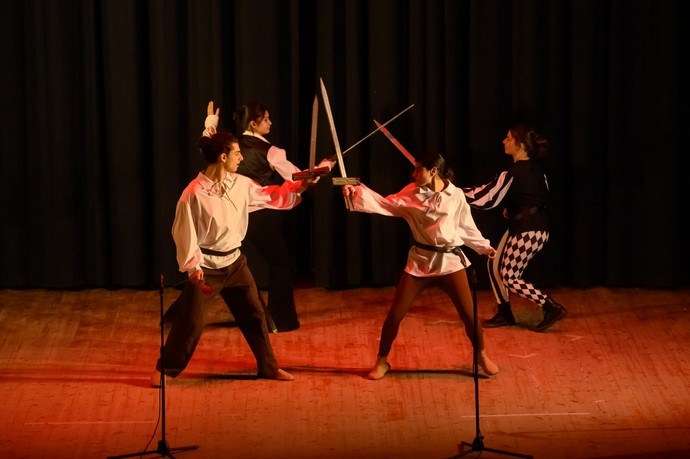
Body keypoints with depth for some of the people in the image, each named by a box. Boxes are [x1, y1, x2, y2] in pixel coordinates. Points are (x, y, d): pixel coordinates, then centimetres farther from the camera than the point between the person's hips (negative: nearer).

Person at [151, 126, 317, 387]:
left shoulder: (240, 184, -1)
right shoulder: (194, 193, -20)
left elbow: (269, 196, 13)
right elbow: (185, 232, -16)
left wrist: (300, 186, 7)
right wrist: (192, 267, -21)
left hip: (234, 262, 6)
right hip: (206, 266, -6)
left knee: (253, 314, 12)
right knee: (190, 322, -1)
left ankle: (269, 367, 25)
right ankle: (165, 369, 17)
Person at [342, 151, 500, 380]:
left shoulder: (456, 196, -4)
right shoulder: (411, 193, -2)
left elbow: (466, 226, 9)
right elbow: (385, 204, -9)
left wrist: (483, 247, 15)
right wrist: (356, 192, -19)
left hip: (450, 260, -1)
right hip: (420, 260, 1)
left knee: (469, 314, 2)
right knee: (395, 314, -1)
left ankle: (481, 356, 26)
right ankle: (382, 361, 17)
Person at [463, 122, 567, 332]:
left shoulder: (514, 174, -22)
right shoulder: (535, 167, 5)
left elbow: (485, 198, -18)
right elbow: (543, 195, 18)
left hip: (527, 232, -9)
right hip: (536, 226, 9)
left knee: (510, 278, 2)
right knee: (495, 265, 17)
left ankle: (552, 308, 0)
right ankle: (504, 314, 26)